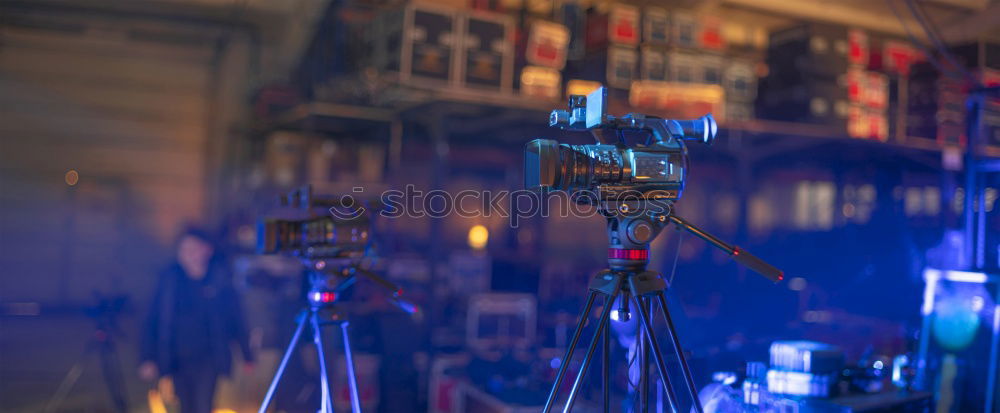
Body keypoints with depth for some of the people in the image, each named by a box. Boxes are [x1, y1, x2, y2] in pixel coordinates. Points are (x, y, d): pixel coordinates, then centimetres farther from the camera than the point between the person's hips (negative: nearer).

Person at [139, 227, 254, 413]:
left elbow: (236, 319, 0)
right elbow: (153, 320, -1)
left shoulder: (219, 281, -7)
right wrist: (148, 358, -5)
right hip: (178, 359, 2)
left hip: (208, 360, -2)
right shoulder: (170, 280, -5)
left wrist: (247, 356, 5)